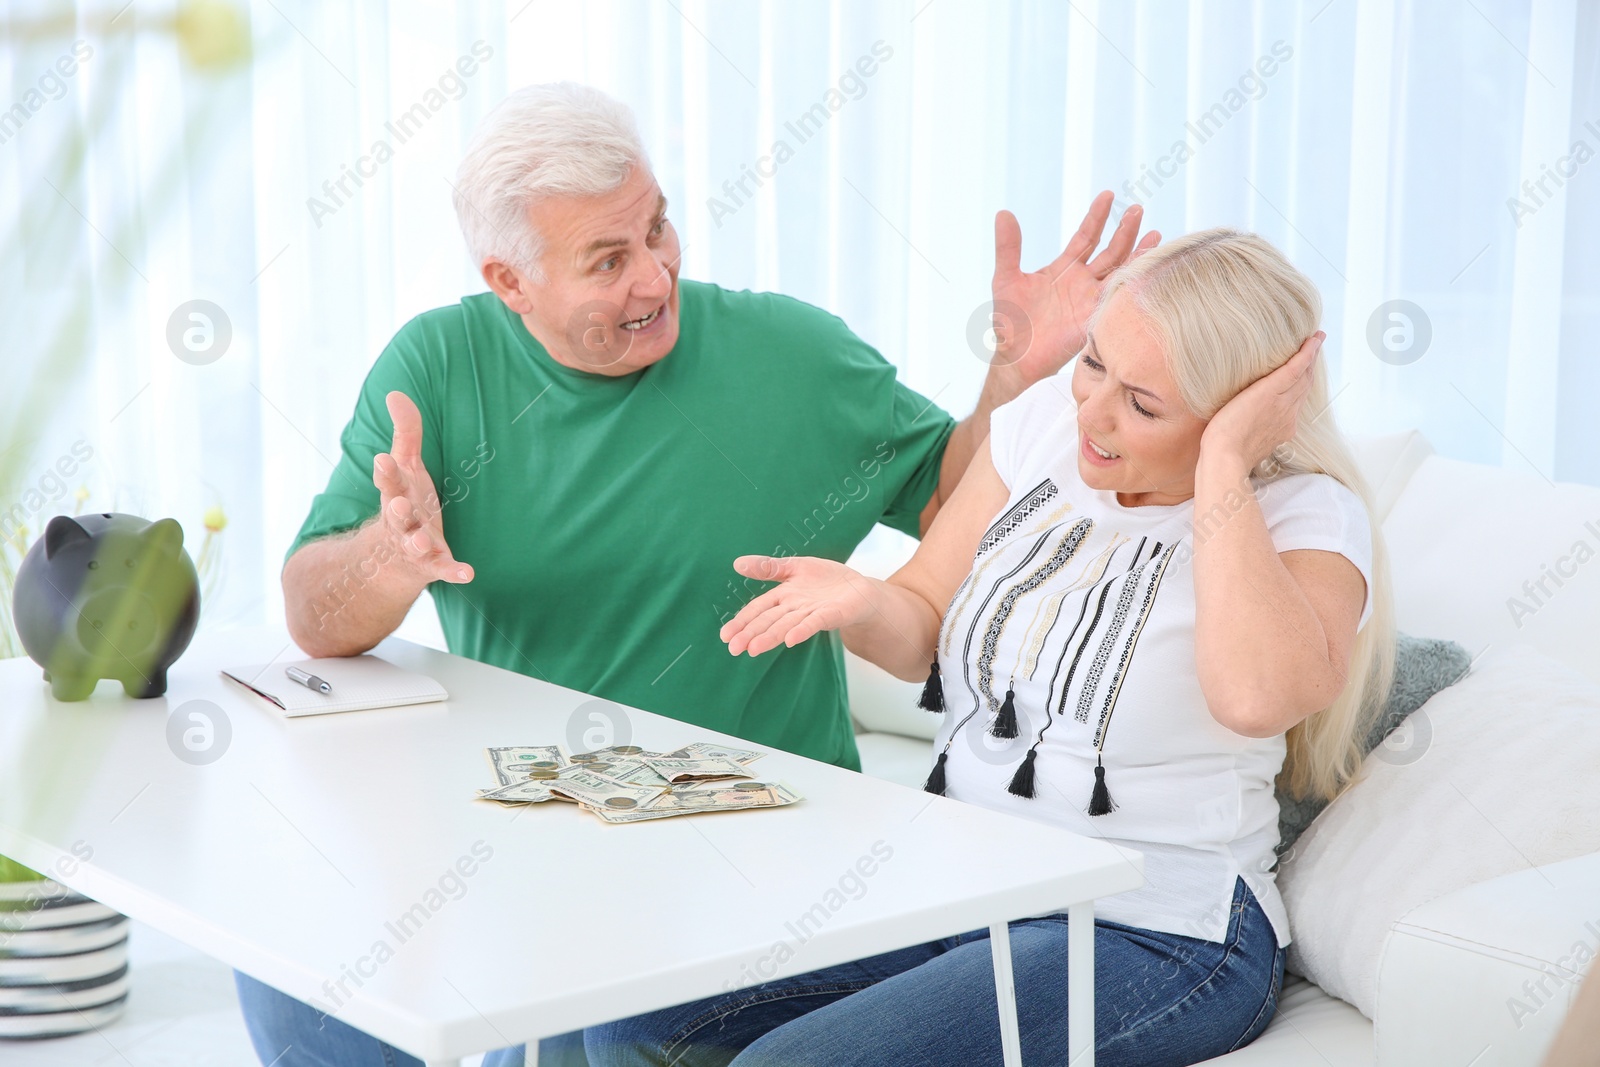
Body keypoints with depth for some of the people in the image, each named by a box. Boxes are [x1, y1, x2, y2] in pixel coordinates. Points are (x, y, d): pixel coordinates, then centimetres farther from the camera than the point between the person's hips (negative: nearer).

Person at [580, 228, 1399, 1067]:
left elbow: (1256, 697, -36)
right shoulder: (1047, 420, 3)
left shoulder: (1309, 517, -13)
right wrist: (863, 603, -13)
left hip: (1151, 939, -6)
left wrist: (1222, 465, -28)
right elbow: (922, 632, 10)